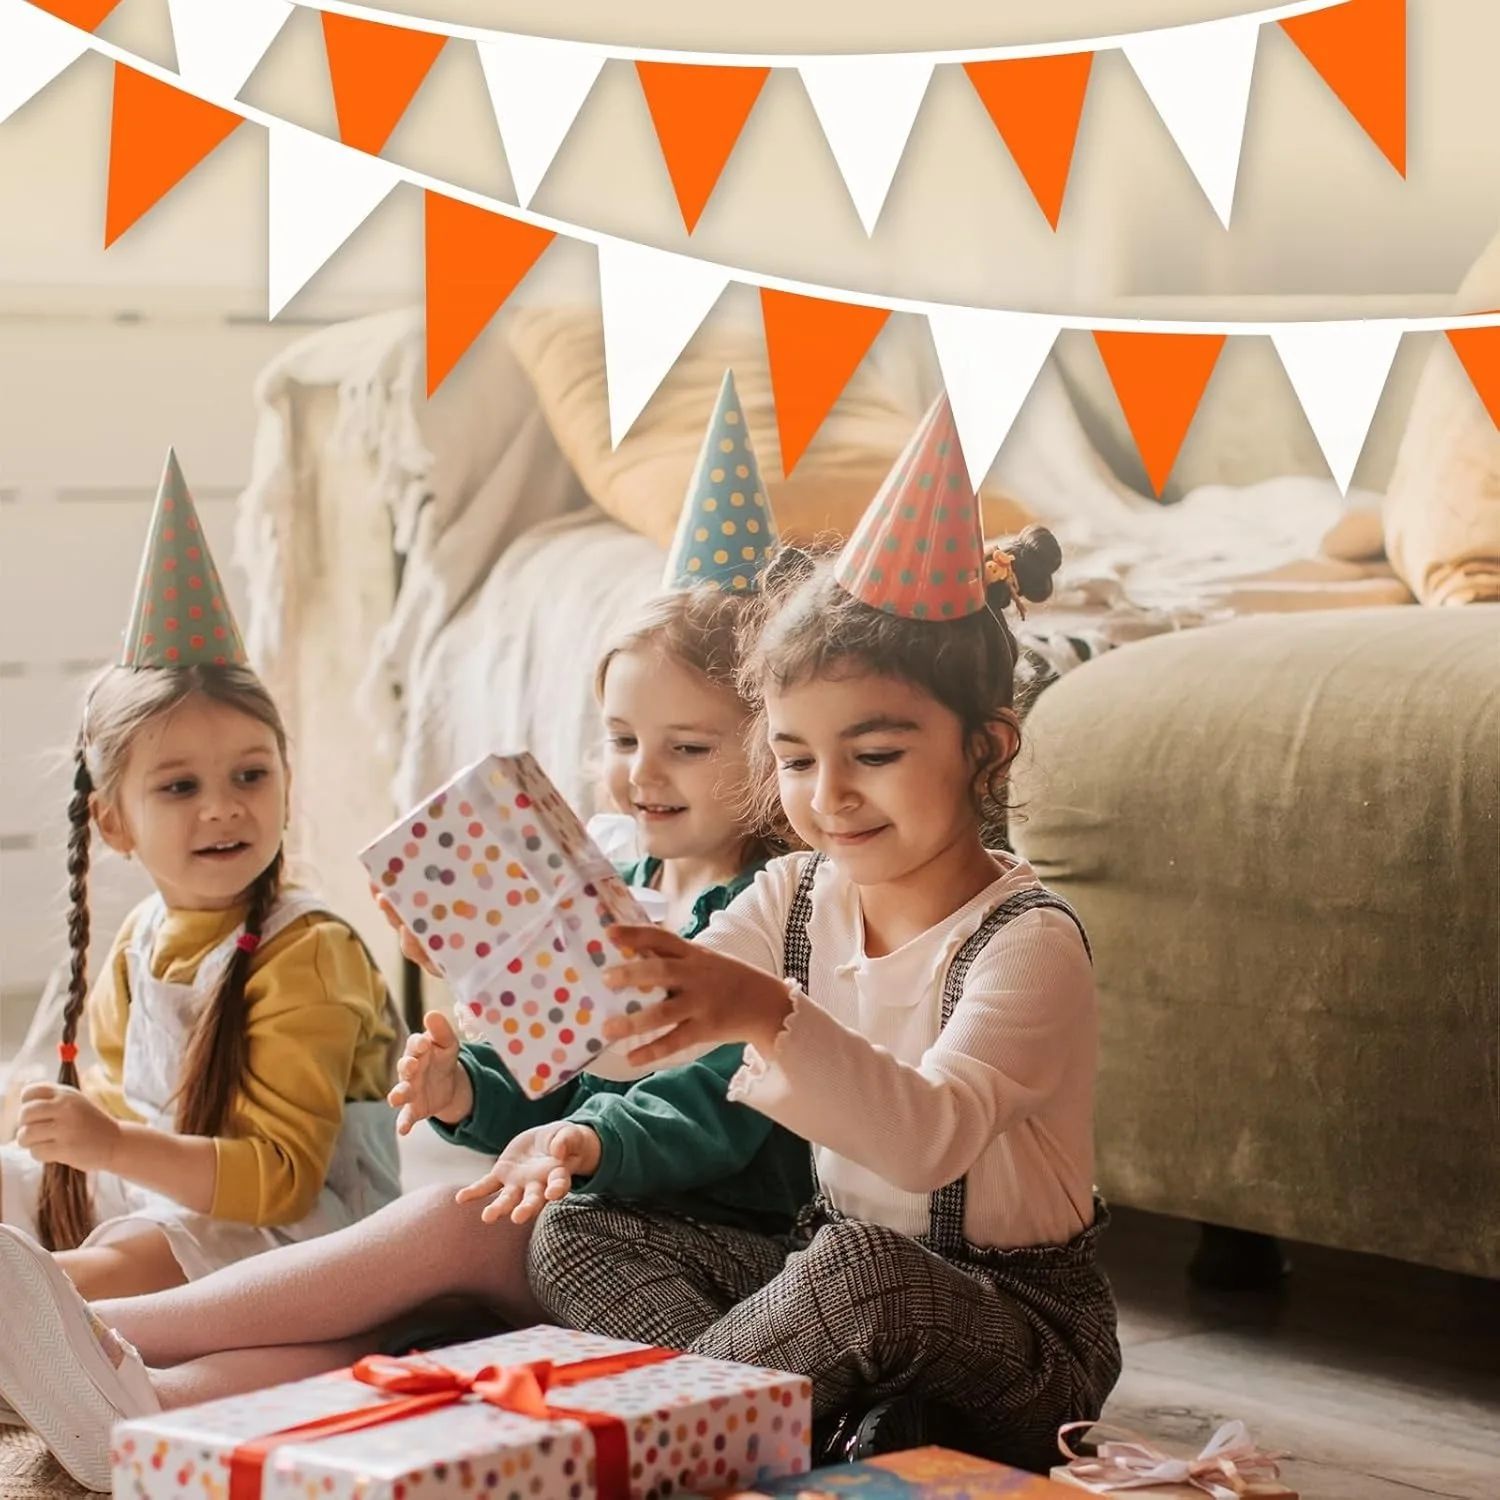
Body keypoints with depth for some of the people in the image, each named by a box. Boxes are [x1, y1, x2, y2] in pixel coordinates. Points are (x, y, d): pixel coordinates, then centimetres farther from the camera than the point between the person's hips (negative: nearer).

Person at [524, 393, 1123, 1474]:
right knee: (578, 1235, -3)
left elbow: (932, 1138, -39)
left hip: (1022, 1335, -7)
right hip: (833, 1268, 8)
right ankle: (809, 1425, -19)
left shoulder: (1027, 942, -21)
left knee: (856, 1268, -37)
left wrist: (766, 1016, -54)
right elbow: (647, 1027, -7)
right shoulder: (798, 898, 1)